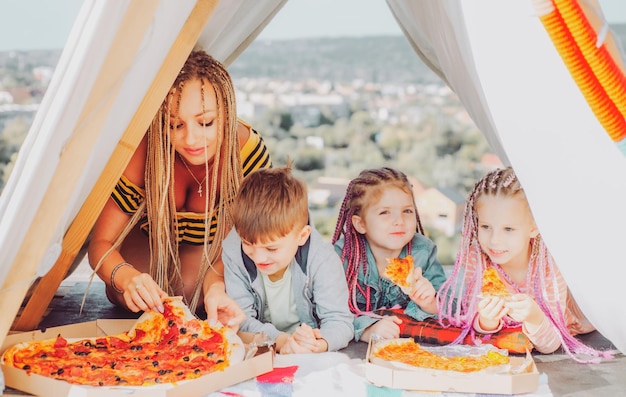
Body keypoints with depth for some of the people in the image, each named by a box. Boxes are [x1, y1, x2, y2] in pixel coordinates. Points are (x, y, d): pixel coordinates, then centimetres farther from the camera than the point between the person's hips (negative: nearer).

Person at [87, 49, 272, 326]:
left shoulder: (249, 152, -37)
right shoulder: (141, 152, -38)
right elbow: (101, 243, -32)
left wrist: (215, 287, -52)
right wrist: (126, 277, -56)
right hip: (146, 234, 0)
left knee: (189, 292, -22)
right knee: (126, 297, -19)